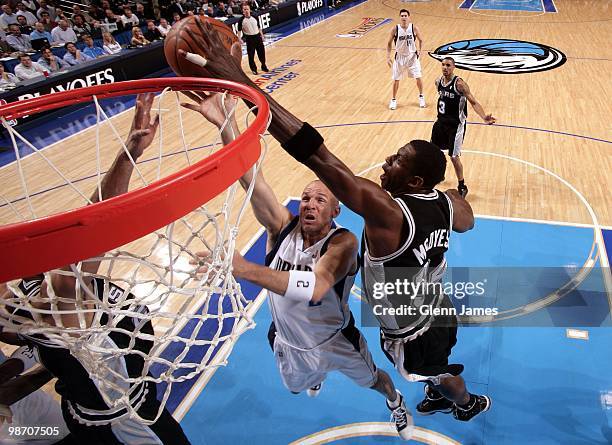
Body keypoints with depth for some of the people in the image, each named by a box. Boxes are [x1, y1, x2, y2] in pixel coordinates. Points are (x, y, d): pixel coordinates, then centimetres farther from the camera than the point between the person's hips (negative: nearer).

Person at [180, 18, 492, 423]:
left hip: (411, 338, -6)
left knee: (438, 373, 29)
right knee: (435, 369, 38)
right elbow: (467, 222, 9)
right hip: (440, 313, 6)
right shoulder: (450, 203, -18)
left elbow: (315, 153, -51)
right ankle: (440, 396, 71)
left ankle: (469, 405, 64)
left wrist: (238, 79, -54)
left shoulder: (384, 210, -42)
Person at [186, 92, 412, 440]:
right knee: (297, 386, 33)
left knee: (372, 380, 24)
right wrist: (224, 122, -50)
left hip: (336, 341, -3)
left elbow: (316, 286, -53)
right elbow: (250, 177, -37)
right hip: (289, 342, 4)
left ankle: (395, 401, 61)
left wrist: (245, 269, -61)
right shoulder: (282, 227, -23)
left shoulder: (343, 242, -33)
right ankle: (317, 375, 71)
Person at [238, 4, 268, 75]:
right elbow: (239, 30, -5)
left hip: (257, 36, 4)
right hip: (249, 38, -4)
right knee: (251, 55, 2)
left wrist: (262, 35, 11)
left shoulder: (254, 18, 4)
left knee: (261, 52, 11)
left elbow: (258, 27, 13)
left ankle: (263, 66, 30)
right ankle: (254, 69, 16)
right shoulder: (241, 20, -7)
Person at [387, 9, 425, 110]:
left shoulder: (414, 28, -10)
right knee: (396, 79, 3)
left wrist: (419, 50, -9)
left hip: (412, 56, 0)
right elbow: (389, 43, 0)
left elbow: (420, 40, 5)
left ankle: (421, 97, 23)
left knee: (418, 77, 1)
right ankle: (393, 100, 20)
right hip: (400, 57, 0)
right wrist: (388, 57, -7)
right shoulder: (395, 29, -11)